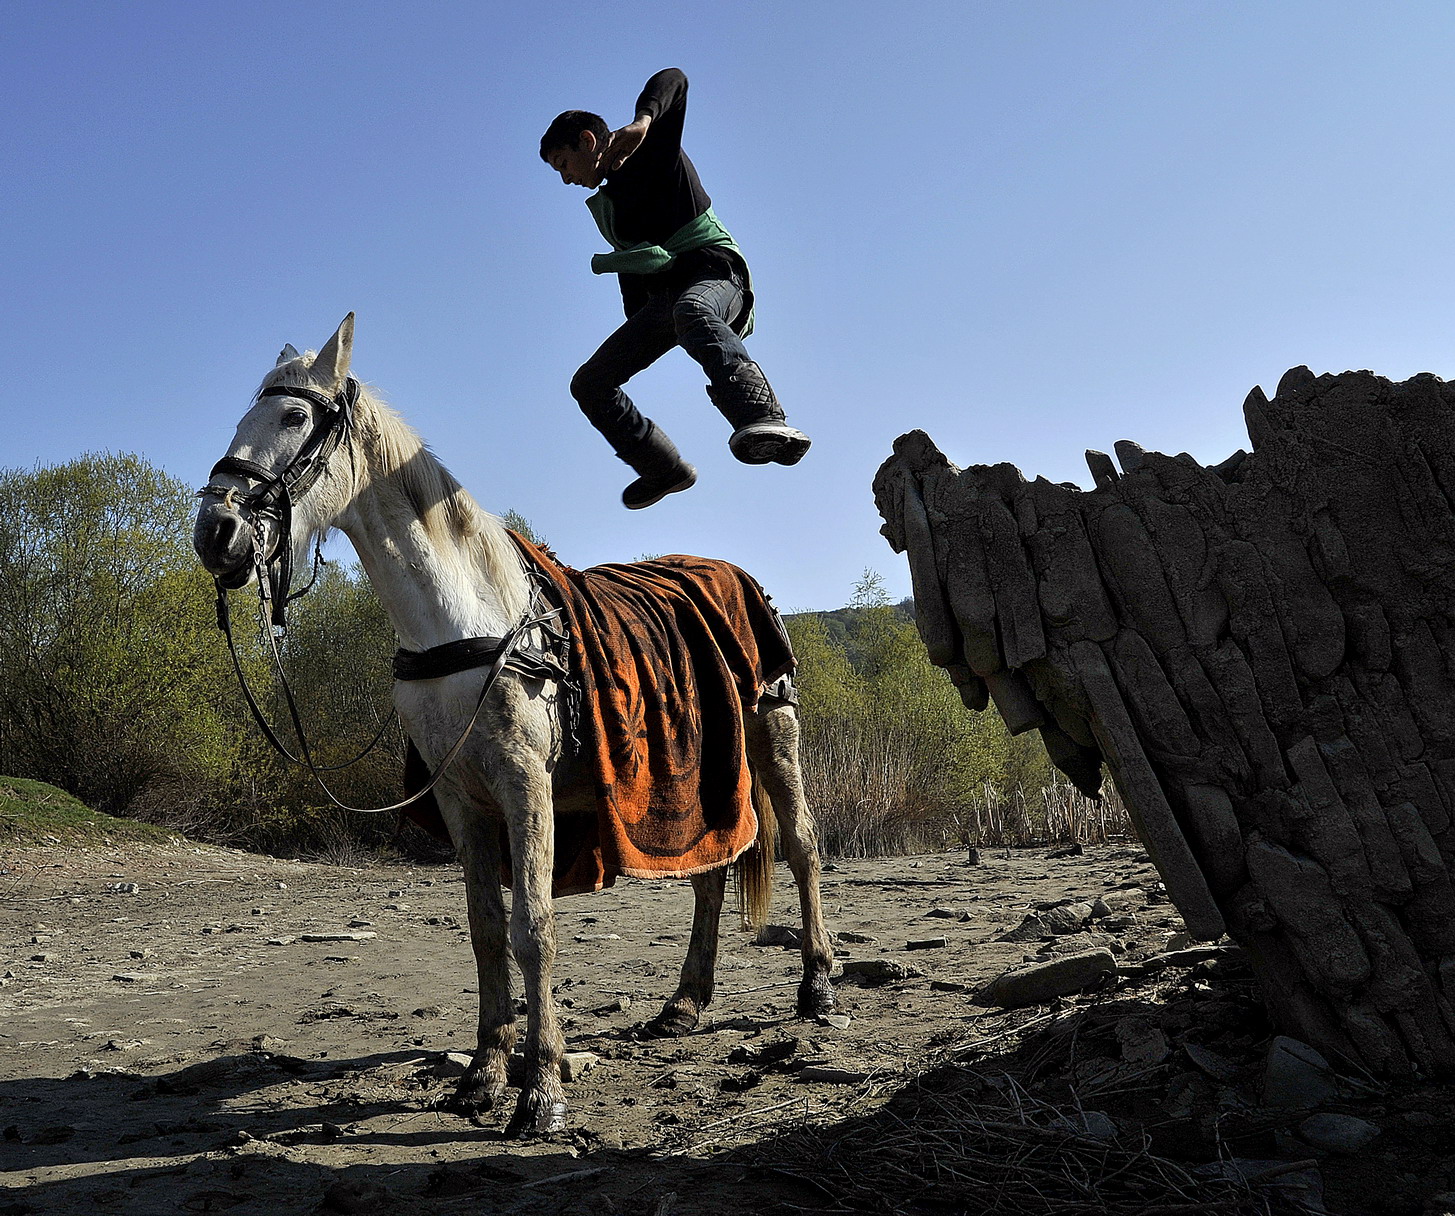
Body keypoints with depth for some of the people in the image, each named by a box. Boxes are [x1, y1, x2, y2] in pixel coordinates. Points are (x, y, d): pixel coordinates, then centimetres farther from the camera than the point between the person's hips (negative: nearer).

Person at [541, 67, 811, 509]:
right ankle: (663, 469, 6)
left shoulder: (651, 150, 6)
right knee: (589, 384, -2)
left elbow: (671, 80, -9)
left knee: (691, 310, -44)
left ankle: (764, 419, -65)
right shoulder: (608, 206, 26)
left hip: (712, 271, -8)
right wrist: (636, 332, 15)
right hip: (662, 297, 8)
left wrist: (641, 123, -27)